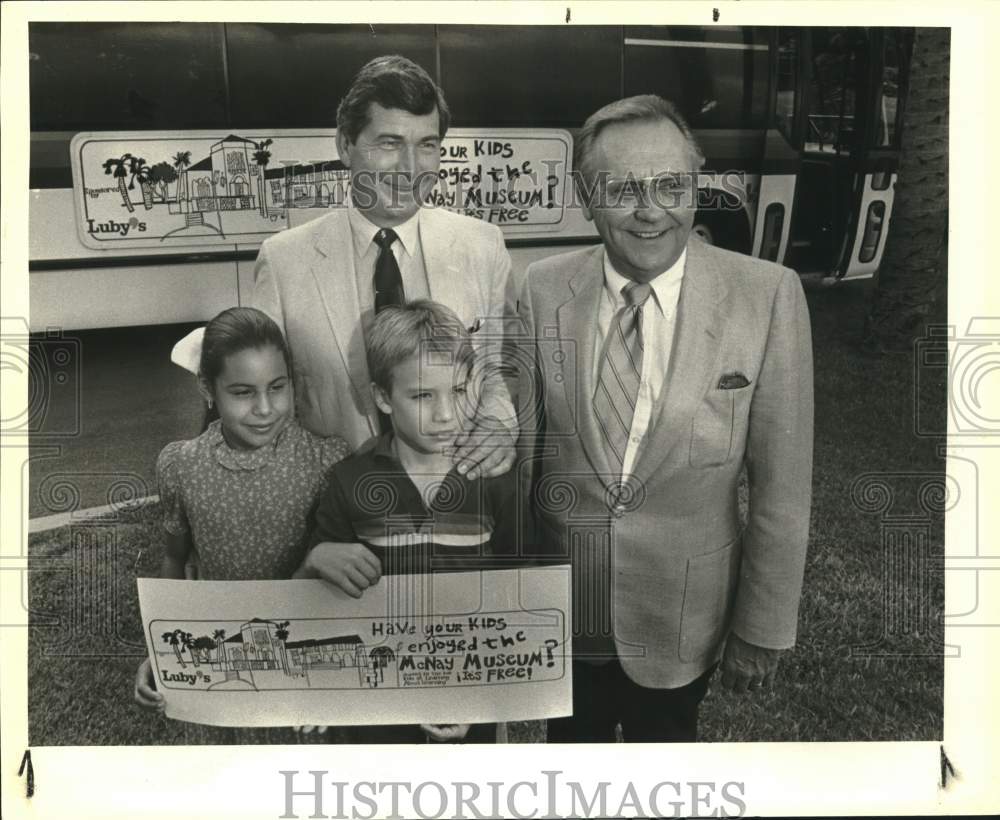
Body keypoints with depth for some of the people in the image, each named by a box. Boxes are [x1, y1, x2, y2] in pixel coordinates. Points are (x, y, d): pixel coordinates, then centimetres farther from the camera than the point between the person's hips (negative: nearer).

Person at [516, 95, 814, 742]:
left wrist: (763, 626, -6)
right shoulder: (544, 289, -10)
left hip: (682, 613, -2)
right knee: (572, 740, 25)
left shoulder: (767, 295, -16)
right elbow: (520, 441, 0)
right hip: (562, 612, 2)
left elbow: (781, 482, -11)